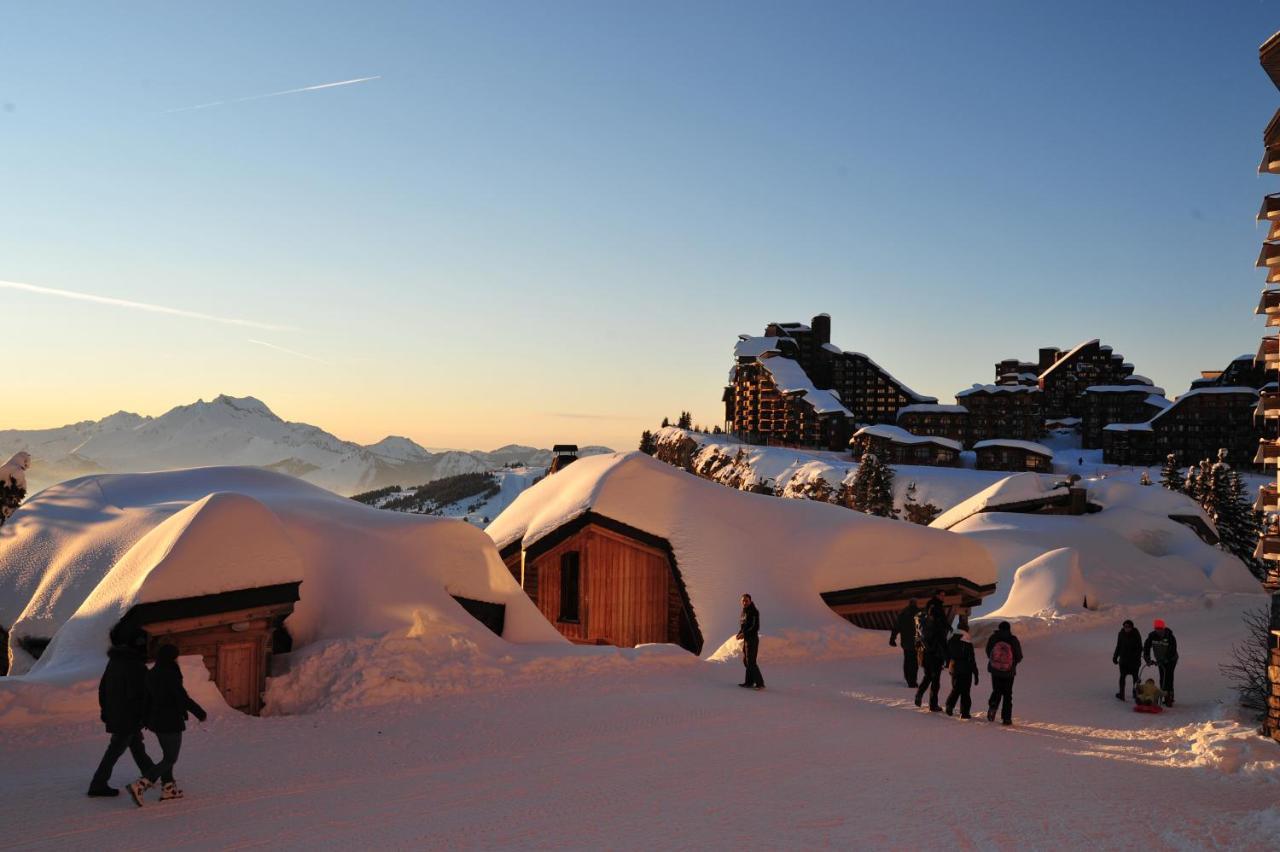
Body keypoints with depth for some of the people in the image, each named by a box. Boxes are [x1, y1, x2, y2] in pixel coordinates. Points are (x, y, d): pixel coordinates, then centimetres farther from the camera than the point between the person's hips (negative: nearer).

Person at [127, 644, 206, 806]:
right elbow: (183, 699, -19)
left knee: (168, 755, 21)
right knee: (170, 759, 1)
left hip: (156, 720, 9)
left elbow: (148, 698, 11)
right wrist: (201, 713, -8)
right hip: (171, 722, -9)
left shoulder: (152, 674, 4)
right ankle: (139, 786, -10)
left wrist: (147, 720, 21)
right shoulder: (171, 675, -21)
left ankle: (168, 788, 26)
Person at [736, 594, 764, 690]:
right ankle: (749, 682, 22)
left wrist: (744, 634, -20)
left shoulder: (754, 612, -14)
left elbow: (755, 627, -20)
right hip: (746, 640, 9)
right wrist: (739, 633, 2)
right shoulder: (744, 612, 12)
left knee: (751, 661, -12)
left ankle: (760, 683, -10)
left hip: (752, 639, -9)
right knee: (746, 661, 13)